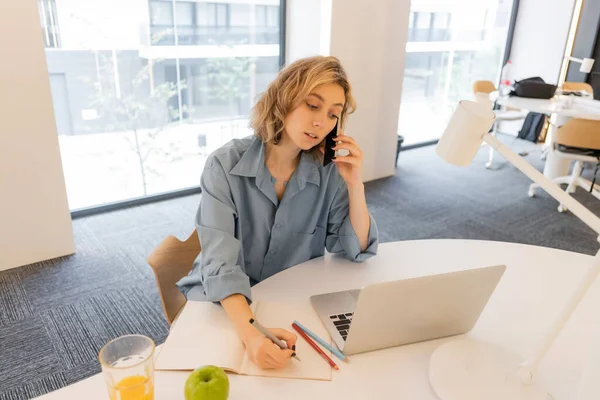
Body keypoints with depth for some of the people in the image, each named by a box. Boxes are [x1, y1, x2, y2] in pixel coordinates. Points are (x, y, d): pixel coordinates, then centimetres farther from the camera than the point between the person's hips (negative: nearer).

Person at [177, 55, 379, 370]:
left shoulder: (328, 172, -9)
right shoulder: (225, 164, -17)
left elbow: (357, 251, -6)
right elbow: (220, 263, -25)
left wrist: (355, 184, -19)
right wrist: (251, 332, -41)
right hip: (225, 305, -1)